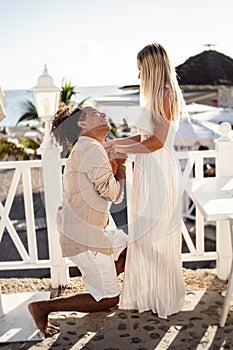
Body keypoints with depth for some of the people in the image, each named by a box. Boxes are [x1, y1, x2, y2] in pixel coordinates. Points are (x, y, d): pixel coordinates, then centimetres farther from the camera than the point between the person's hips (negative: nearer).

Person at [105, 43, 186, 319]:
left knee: (156, 235, 1)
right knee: (144, 233, 14)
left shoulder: (166, 96, -13)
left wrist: (122, 149, -10)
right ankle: (147, 293, 28)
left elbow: (157, 141, -19)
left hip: (159, 171, -9)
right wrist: (116, 141, 15)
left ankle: (162, 298, 18)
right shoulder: (157, 96, 16)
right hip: (148, 171, 9)